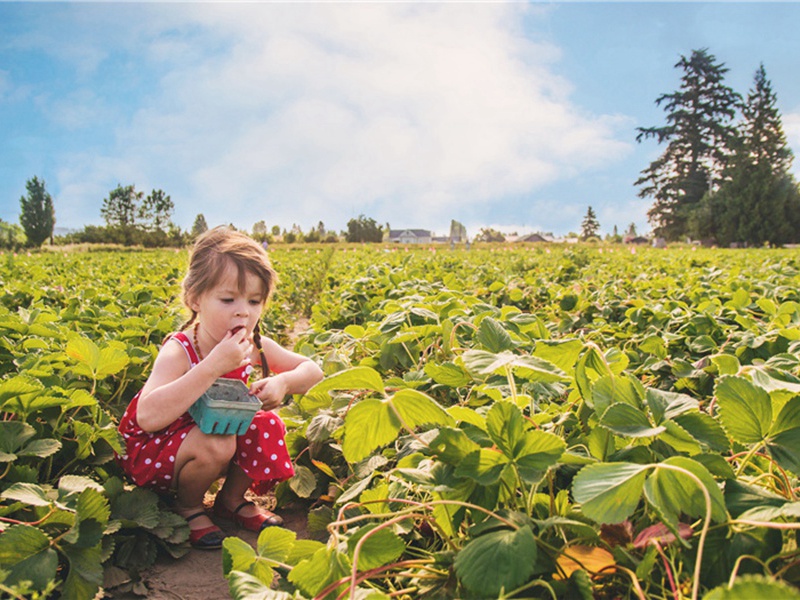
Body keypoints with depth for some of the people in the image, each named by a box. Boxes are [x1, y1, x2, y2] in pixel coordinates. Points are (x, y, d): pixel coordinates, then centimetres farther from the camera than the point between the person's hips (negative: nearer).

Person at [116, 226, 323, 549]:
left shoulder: (254, 345, -12)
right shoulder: (178, 352, -30)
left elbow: (312, 371, -3)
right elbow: (148, 417, -46)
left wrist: (282, 382, -27)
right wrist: (213, 366, -48)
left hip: (218, 430, 6)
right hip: (150, 450, -6)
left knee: (269, 426, -16)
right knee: (215, 444, -34)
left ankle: (231, 498, 8)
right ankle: (186, 507, -1)